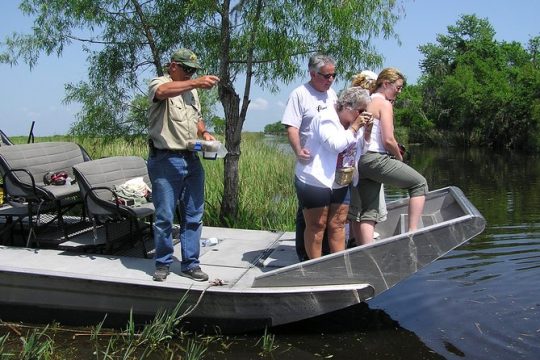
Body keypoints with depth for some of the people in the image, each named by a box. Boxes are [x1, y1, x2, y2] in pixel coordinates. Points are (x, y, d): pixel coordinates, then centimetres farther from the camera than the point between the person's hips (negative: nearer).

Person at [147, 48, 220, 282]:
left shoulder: (191, 90, 19)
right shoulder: (160, 83, -3)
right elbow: (162, 92, -29)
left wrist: (204, 133, 7)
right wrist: (196, 82, -36)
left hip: (191, 160, 7)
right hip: (165, 160, -7)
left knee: (193, 216, 8)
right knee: (165, 216, 0)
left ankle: (190, 264, 18)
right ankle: (163, 264, 16)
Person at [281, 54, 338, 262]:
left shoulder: (332, 94, 14)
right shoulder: (299, 94, -8)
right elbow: (291, 128, -16)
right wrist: (298, 151, -31)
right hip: (309, 163, -7)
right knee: (307, 212, 2)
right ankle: (304, 257, 12)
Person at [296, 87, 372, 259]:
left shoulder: (351, 123, 14)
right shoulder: (326, 119, -12)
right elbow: (335, 145, -25)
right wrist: (354, 128, -16)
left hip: (340, 184, 8)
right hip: (315, 181, -8)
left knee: (338, 225, 8)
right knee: (317, 226, -1)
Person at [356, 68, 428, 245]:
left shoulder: (366, 102, 20)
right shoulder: (384, 104, -5)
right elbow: (388, 140, -14)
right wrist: (399, 157, 5)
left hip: (361, 160, 8)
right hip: (376, 159, -8)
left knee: (369, 211, 7)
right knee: (419, 184, 6)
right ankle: (413, 232, -1)